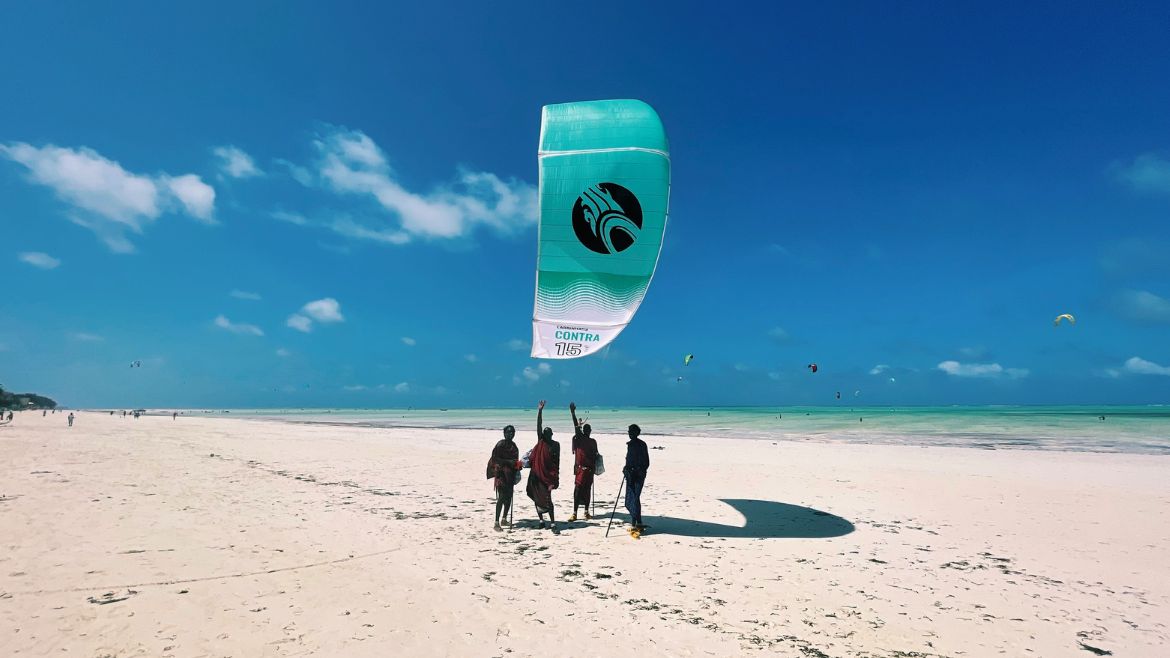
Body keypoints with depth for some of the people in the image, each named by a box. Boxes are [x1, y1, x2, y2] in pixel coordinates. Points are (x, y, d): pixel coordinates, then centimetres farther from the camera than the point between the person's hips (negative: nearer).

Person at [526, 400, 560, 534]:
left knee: (547, 499, -10)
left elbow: (557, 461, 1)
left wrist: (555, 478, -6)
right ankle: (541, 520, 25)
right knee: (537, 498, 10)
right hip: (536, 474, 3)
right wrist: (540, 410, -17)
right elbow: (539, 425, -7)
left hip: (548, 475, -3)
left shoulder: (555, 445, 2)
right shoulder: (540, 440, 4)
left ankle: (552, 524, -8)